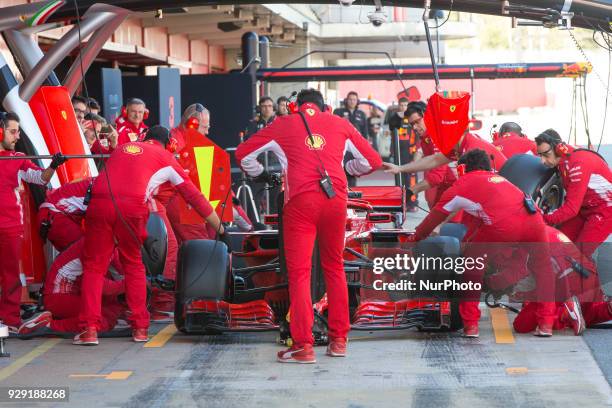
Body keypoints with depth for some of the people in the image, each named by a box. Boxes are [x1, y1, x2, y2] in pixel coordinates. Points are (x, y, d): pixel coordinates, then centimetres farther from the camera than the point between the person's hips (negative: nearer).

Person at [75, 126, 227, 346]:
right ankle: (140, 328, 16)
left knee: (94, 267, 9)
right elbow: (193, 196, 23)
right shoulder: (166, 158, 22)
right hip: (132, 207, -2)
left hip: (99, 202, 2)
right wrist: (220, 228, 28)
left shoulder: (123, 147, 33)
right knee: (133, 264, 17)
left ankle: (90, 329, 0)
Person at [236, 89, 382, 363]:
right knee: (334, 267, 16)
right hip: (336, 199, 2)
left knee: (298, 272, 0)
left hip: (300, 200, -2)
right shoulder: (340, 124, 17)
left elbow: (243, 153, 14)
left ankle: (303, 345, -7)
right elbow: (372, 160, 20)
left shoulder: (283, 125, 13)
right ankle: (338, 340, 18)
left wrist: (261, 175, 30)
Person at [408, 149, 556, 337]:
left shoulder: (463, 183, 23)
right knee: (543, 266, 29)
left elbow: (435, 216, 31)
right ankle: (546, 323, 21)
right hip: (533, 218, 4)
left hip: (501, 225, -4)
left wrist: (416, 237, 47)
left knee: (472, 265, 20)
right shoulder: (499, 179, 38)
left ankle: (470, 325, 17)